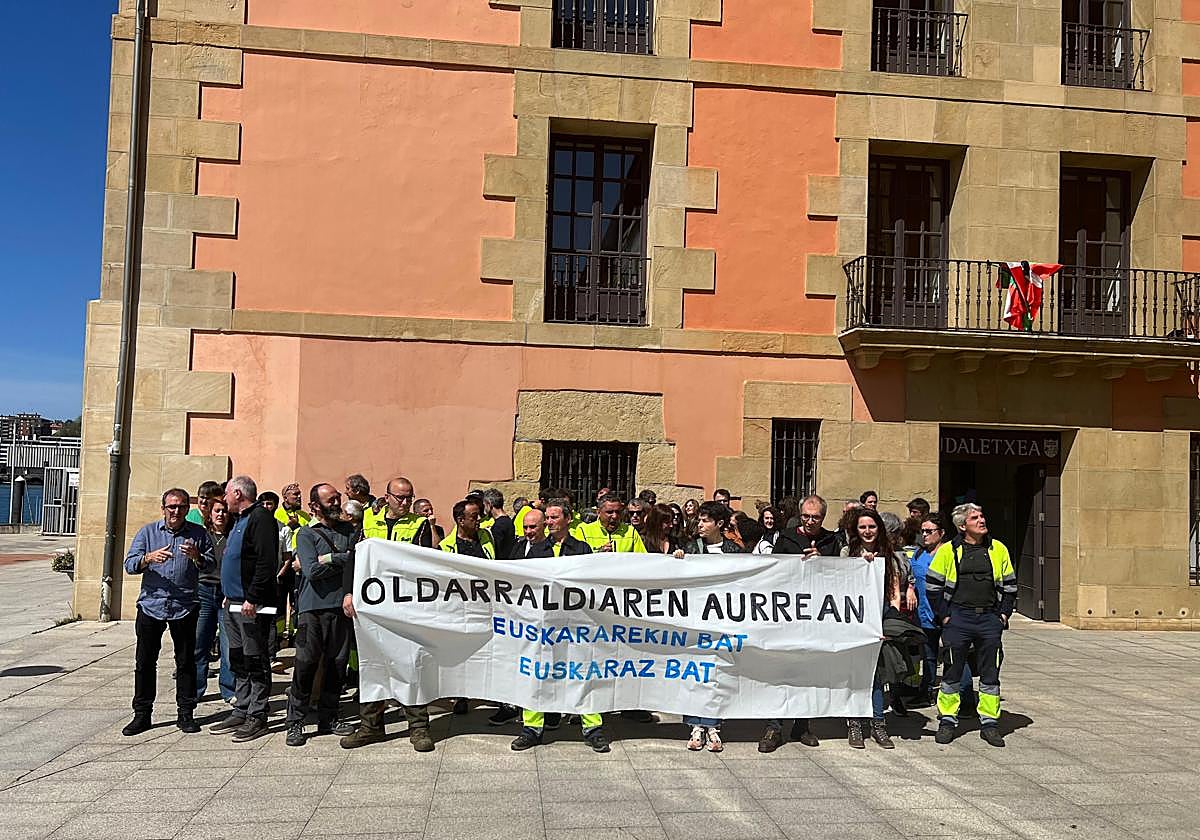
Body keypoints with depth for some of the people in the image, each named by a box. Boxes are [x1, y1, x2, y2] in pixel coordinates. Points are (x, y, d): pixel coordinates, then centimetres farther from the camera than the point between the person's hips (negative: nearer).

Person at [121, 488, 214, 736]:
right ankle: (142, 714, 17)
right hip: (151, 606, 1)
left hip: (185, 608, -1)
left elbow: (210, 565, 1)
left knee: (186, 662, 6)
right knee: (145, 662, 6)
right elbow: (129, 565, -2)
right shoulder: (147, 532, 6)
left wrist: (197, 557, -19)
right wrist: (149, 558, -21)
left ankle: (186, 713, 15)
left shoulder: (198, 534, 5)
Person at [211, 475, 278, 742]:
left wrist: (252, 598, -24)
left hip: (252, 604, -10)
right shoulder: (240, 520, 19)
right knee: (238, 660, 14)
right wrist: (229, 596, 19)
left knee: (255, 661, -3)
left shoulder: (261, 518, -13)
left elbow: (267, 562, -22)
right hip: (234, 602, 10)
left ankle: (257, 718, 3)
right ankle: (241, 712, 21)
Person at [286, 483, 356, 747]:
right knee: (306, 664, -5)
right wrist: (344, 559, -6)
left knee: (337, 664, 9)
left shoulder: (349, 529, 13)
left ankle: (328, 718, 21)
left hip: (341, 606, 4)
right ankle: (295, 723, 4)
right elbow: (312, 570, -13)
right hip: (313, 607, -4)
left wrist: (329, 560, -10)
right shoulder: (306, 534, 0)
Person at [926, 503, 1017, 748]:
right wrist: (943, 615, -4)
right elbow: (933, 586, 1)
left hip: (990, 619, 2)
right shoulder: (948, 551, -2)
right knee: (952, 671, 4)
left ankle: (989, 723, 19)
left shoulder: (998, 549, 7)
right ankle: (947, 721, 16)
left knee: (990, 673, 7)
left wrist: (1003, 613, 5)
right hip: (958, 618, -2)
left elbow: (1009, 585, 14)